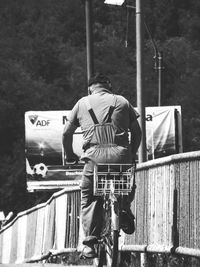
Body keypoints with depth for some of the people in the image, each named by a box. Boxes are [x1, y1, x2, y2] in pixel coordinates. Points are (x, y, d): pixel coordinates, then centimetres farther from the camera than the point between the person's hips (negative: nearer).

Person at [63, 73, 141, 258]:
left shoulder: (82, 103, 19)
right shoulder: (122, 102, 18)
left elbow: (66, 133, 19)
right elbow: (137, 132, 16)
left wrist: (69, 155, 33)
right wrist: (132, 155, 28)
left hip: (94, 154, 0)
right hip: (120, 153, 0)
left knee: (88, 199, 11)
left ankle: (90, 243, 0)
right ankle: (125, 211, 4)